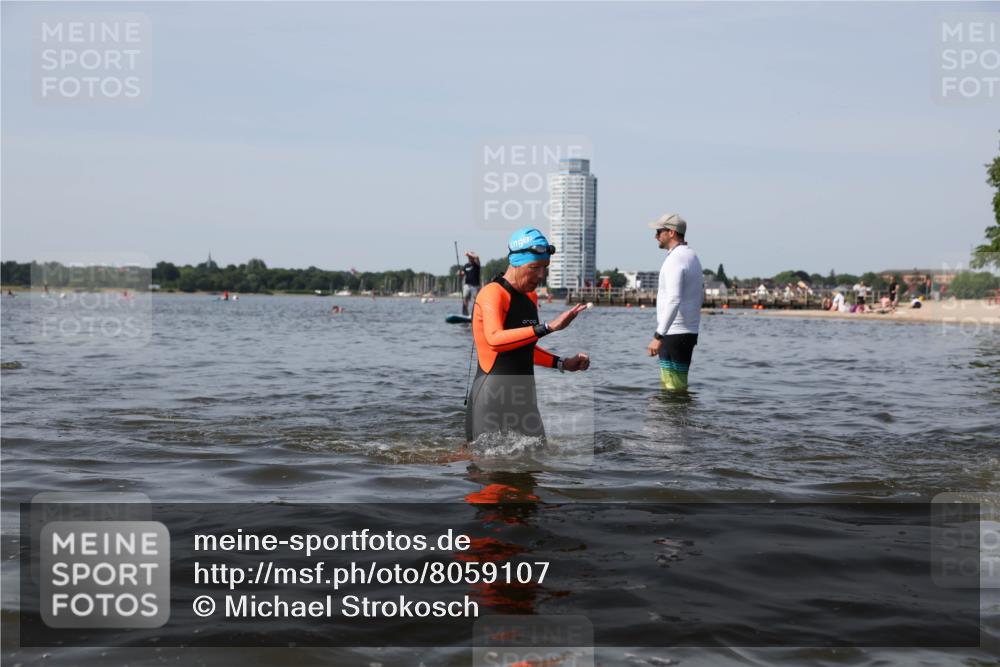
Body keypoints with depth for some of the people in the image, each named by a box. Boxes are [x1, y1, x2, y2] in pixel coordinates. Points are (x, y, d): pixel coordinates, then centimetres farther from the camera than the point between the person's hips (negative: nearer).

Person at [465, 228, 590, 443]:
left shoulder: (530, 297, 15)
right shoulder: (493, 293, -13)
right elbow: (495, 339, -33)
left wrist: (562, 363, 17)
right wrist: (547, 327, -39)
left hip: (523, 399, 9)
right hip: (493, 400, -9)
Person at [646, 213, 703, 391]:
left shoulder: (675, 259, -16)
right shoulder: (692, 257, 17)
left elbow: (673, 301, -26)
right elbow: (700, 296, 23)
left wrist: (658, 336, -29)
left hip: (674, 334, -10)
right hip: (690, 332, 10)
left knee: (673, 388, -8)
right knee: (671, 385, 15)